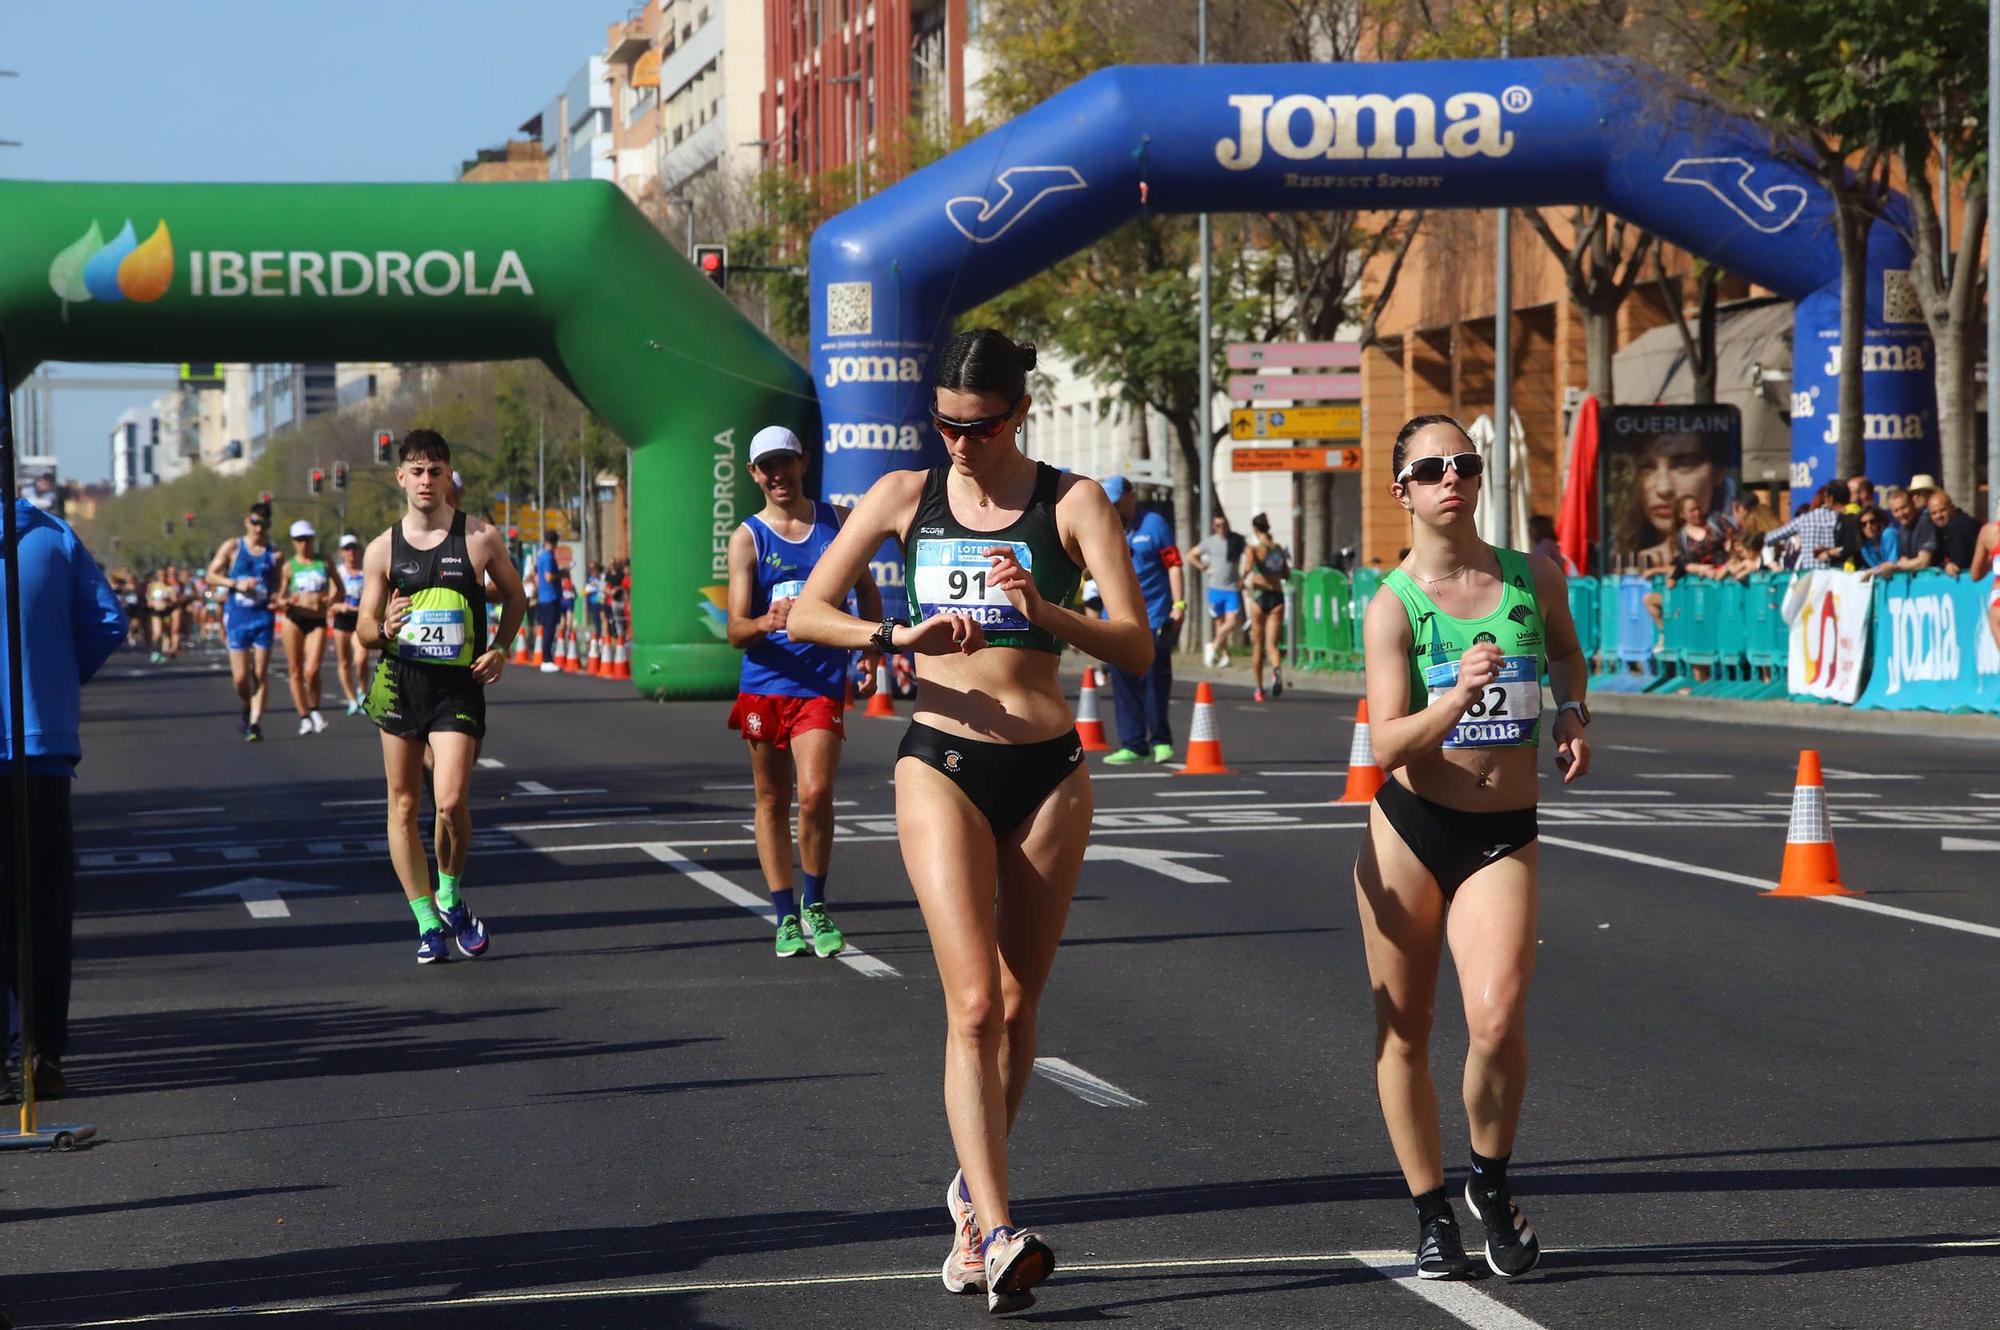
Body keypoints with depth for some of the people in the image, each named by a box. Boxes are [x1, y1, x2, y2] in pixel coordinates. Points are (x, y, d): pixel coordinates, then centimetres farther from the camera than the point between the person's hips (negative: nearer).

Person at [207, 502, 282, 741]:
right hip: (237, 616, -1)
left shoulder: (273, 553, 5)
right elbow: (211, 574, 2)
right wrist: (235, 583, -13)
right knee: (240, 677, -2)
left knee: (261, 673, -3)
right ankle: (248, 708, 27)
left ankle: (255, 722, 2)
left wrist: (277, 598, -8)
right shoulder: (232, 547, 1)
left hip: (263, 616, 1)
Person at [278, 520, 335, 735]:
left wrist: (331, 599, -5)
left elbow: (338, 588, 16)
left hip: (318, 621, 0)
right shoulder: (289, 567, 6)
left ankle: (315, 711, 8)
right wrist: (286, 602, -16)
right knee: (295, 671, 1)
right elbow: (279, 600, 7)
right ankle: (304, 717, 12)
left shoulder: (324, 562, 9)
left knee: (312, 670, -14)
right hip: (294, 619, 0)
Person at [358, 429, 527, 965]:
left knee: (451, 801, -16)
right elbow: (363, 630, 8)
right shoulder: (383, 549, 4)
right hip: (401, 682, 2)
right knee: (403, 805, 4)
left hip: (460, 685, -2)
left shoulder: (480, 537, 0)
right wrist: (384, 628, -15)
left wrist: (500, 649, 0)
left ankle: (451, 898, 10)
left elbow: (515, 596, 14)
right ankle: (427, 923, 14)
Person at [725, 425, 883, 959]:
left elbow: (866, 590, 21)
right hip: (763, 685, 0)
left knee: (815, 793, -16)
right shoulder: (746, 539, -1)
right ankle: (786, 916, 17)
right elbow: (736, 632, -8)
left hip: (823, 683, 0)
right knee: (772, 801, 7)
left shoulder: (837, 521, 7)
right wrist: (767, 622, -29)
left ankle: (815, 905, 2)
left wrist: (872, 651, 12)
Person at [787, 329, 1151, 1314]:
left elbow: (1137, 649, -7)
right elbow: (805, 614, 3)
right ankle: (996, 1232, -18)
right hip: (943, 764, -1)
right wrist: (896, 637, -15)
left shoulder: (1071, 503, 0)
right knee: (974, 1004, -13)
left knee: (1017, 1006, 8)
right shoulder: (906, 496, 5)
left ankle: (973, 1192, 29)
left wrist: (1045, 610, -24)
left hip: (1048, 769, 1)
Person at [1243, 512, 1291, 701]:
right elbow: (1287, 575, 12)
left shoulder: (1253, 548, -5)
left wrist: (1243, 579, -5)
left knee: (1257, 646, 12)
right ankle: (1277, 669, -36)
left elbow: (1248, 567, -24)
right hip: (1277, 596, 2)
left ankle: (1259, 690, 19)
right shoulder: (1278, 549, 7)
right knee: (1272, 644, -2)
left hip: (1259, 595, -2)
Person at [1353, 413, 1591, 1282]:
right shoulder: (1392, 605, -8)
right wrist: (1458, 697, -32)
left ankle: (1492, 1185, 7)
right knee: (1403, 1031, 5)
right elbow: (1387, 745, -16)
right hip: (1408, 829, -1)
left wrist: (1571, 714, 8)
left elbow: (1567, 650, 26)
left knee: (1497, 1019, -18)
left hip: (1504, 836, 1)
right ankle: (1432, 1216, 21)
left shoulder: (1535, 580, 2)